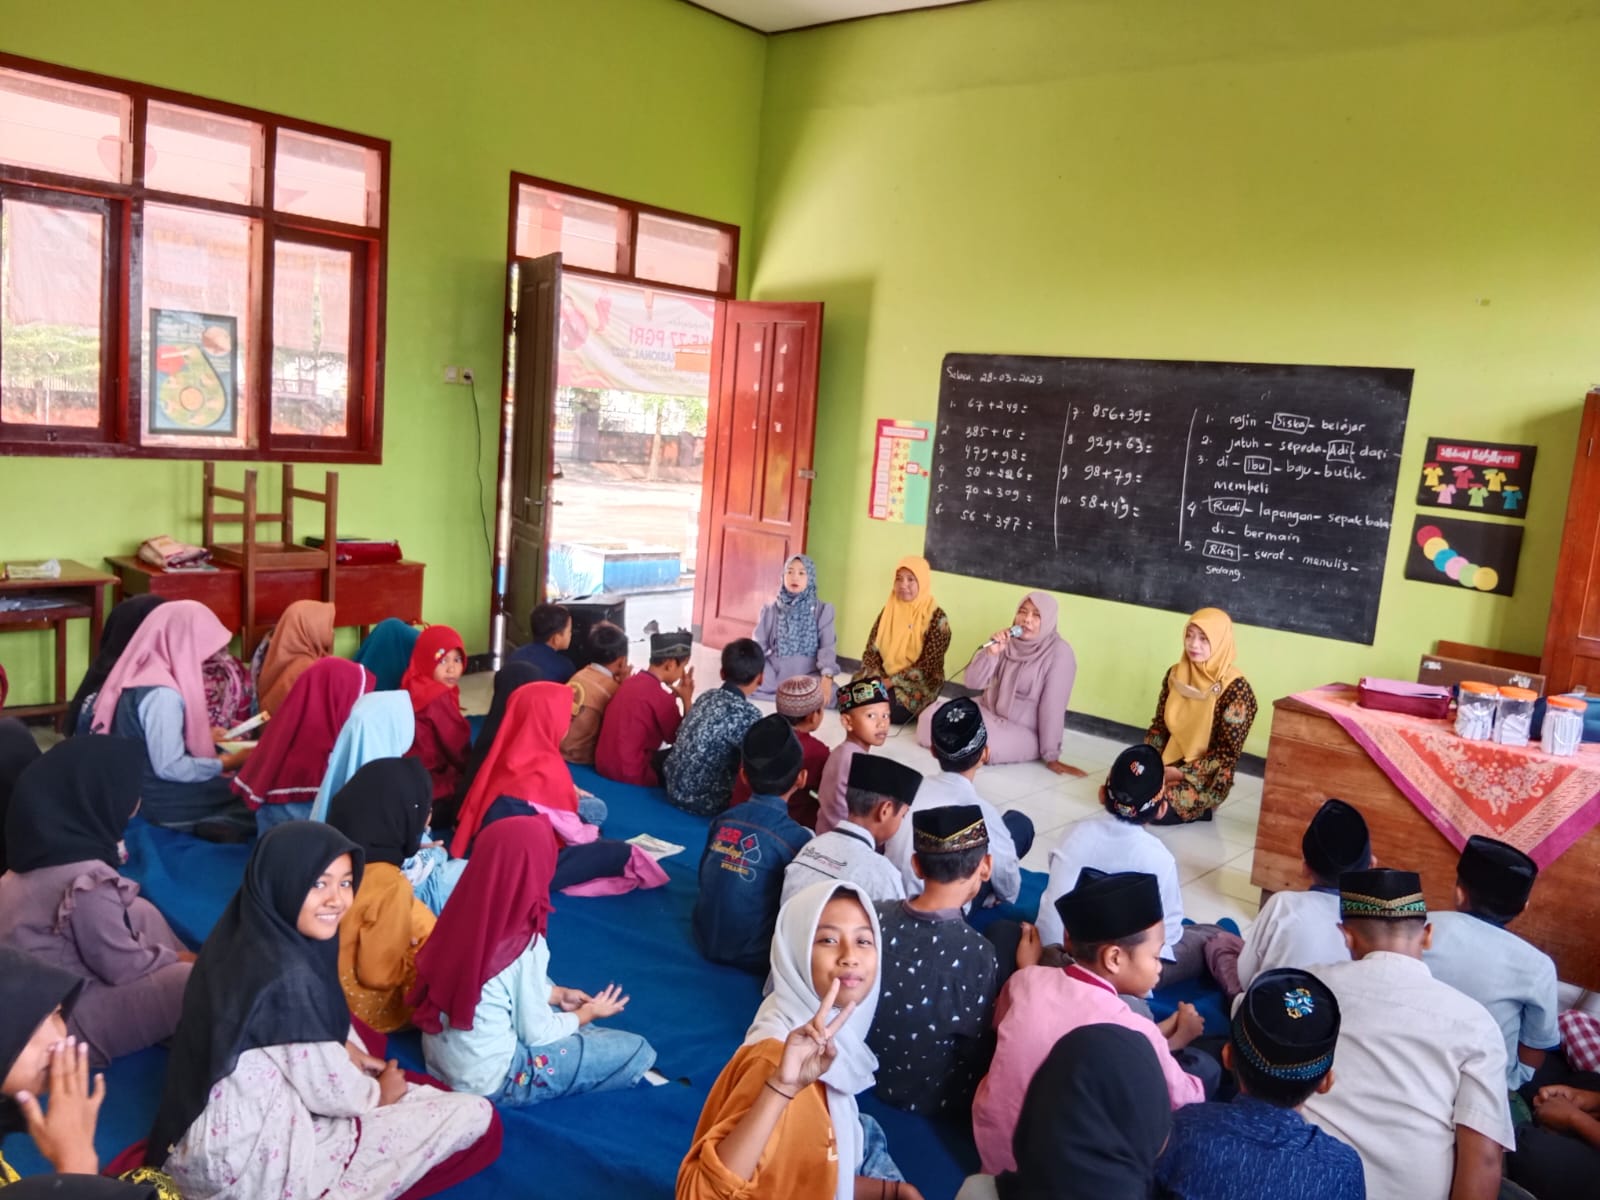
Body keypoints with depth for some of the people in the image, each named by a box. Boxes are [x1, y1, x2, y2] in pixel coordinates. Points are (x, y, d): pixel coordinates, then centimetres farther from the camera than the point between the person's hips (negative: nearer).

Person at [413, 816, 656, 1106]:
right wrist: (587, 1013, 3)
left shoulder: (466, 916, -7)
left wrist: (558, 995, 12)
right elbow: (535, 1033, -14)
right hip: (489, 1079, -8)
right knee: (637, 1051, -5)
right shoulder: (523, 945, -26)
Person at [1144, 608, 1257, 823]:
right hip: (1167, 763, 6)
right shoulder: (1175, 674, 2)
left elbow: (1227, 753, -15)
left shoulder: (1235, 688, -16)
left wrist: (1181, 773, -18)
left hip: (1205, 778, -6)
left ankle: (1199, 808, 5)